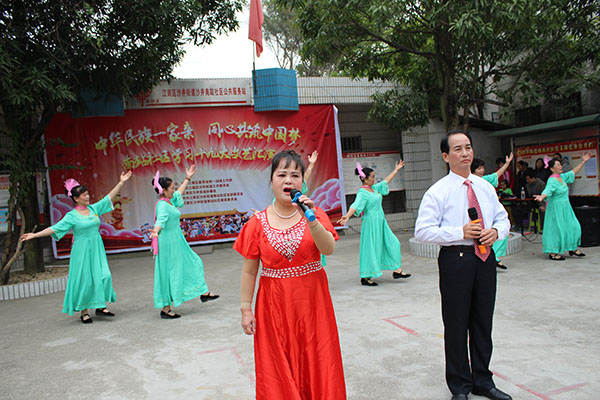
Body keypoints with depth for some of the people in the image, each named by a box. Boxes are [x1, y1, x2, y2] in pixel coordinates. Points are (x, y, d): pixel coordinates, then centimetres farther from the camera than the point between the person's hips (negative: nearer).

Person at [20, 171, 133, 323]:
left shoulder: (94, 208, 5)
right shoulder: (72, 216, -7)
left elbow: (109, 197, 8)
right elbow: (54, 228, -10)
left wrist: (121, 183, 7)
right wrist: (35, 235, -18)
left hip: (97, 249, 4)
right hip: (82, 251, -4)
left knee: (103, 275, -2)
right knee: (84, 280, 0)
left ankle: (100, 306, 12)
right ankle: (84, 311, 13)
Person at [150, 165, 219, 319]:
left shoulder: (169, 201, 7)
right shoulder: (163, 205, -21)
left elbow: (179, 193, 27)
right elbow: (161, 220, -38)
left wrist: (188, 178, 34)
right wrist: (155, 232, -58)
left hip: (177, 241, 10)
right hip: (169, 242, -10)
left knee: (193, 263, 17)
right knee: (169, 273, -1)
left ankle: (204, 293, 29)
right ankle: (165, 309, 10)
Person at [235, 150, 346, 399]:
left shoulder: (315, 213, 0)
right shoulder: (258, 222, -2)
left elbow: (329, 249, -16)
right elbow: (249, 270, 0)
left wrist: (311, 220, -28)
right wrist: (246, 309, -2)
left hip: (312, 300, 1)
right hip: (274, 303, 0)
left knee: (317, 363, 9)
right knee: (279, 369, 8)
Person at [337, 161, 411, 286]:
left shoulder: (374, 188, 11)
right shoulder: (362, 193, -16)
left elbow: (385, 182, 25)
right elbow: (356, 206, -29)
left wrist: (396, 170, 32)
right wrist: (347, 216, -46)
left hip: (380, 223, 9)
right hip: (371, 223, -9)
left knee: (392, 243, 11)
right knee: (371, 248, -3)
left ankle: (397, 270, 21)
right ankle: (365, 277, 7)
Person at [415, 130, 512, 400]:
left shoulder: (485, 187, 10)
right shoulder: (437, 192, -7)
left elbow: (503, 219, 17)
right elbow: (422, 231, -13)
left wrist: (496, 231, -6)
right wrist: (461, 232, -20)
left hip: (485, 258, 5)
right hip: (456, 260, -5)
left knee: (483, 323, 17)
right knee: (457, 325, 6)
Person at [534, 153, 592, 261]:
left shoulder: (562, 177, 7)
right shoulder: (552, 180, -19)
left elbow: (573, 172, 21)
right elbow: (548, 190, -34)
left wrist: (583, 162, 23)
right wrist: (541, 197, -55)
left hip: (565, 207, 9)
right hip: (556, 207, -9)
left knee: (573, 226, 12)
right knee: (557, 229, -4)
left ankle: (573, 249, 27)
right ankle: (553, 252, 6)